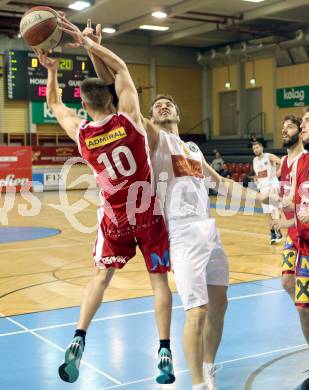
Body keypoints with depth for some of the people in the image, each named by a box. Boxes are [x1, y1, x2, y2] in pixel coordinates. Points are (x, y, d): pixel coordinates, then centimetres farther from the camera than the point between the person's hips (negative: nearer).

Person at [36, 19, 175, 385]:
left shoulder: (80, 133, -7)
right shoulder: (128, 118, -10)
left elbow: (54, 104, 15)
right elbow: (121, 68, 4)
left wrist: (51, 70, 13)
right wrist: (85, 41, 6)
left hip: (115, 217, 1)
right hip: (149, 212, -1)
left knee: (101, 276, 16)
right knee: (159, 279, 7)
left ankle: (78, 340, 5)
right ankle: (165, 353, 7)